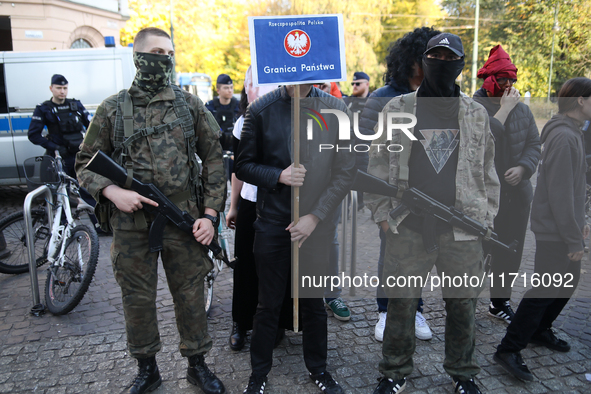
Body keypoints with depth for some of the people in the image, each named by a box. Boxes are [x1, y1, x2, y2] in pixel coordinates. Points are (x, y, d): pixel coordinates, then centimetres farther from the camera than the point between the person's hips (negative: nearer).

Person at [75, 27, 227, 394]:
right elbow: (86, 162, 7)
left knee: (190, 295, 9)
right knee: (137, 298, 11)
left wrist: (210, 213, -5)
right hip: (131, 222, 1)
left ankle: (197, 364, 29)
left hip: (184, 219, 0)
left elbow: (214, 159, 3)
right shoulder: (112, 109, 2)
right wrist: (113, 192, -12)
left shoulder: (191, 105, 2)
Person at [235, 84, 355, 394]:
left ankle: (318, 368, 36)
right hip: (273, 222, 0)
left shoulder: (336, 110, -3)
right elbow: (243, 166, 2)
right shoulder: (261, 109, -4)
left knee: (314, 301, 14)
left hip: (317, 224, 1)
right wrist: (279, 175, -17)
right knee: (269, 304, 10)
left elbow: (345, 173, -3)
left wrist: (314, 217, -9)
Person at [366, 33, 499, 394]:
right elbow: (379, 166, 5)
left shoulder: (477, 114, 9)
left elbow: (487, 171, 13)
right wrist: (382, 212, -1)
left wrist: (487, 218, 7)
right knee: (401, 302, 7)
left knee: (463, 304, 11)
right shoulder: (397, 110, 3)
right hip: (409, 229, -1)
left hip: (464, 230, 2)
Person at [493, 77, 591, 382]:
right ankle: (509, 350, 1)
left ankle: (540, 330, 34)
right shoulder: (563, 137, -21)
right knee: (545, 289, -6)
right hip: (555, 231, -10)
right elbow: (560, 194, -24)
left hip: (565, 227, 10)